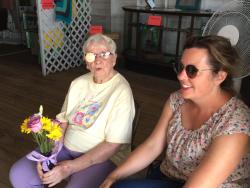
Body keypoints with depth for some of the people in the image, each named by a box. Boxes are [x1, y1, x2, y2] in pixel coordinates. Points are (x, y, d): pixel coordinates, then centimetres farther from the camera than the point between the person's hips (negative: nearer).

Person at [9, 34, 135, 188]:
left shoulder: (121, 91, -17)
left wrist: (72, 167, -20)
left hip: (103, 156, -5)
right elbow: (62, 121, 6)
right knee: (19, 174, -5)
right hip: (66, 147, 6)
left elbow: (113, 145, -18)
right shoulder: (78, 83, 4)